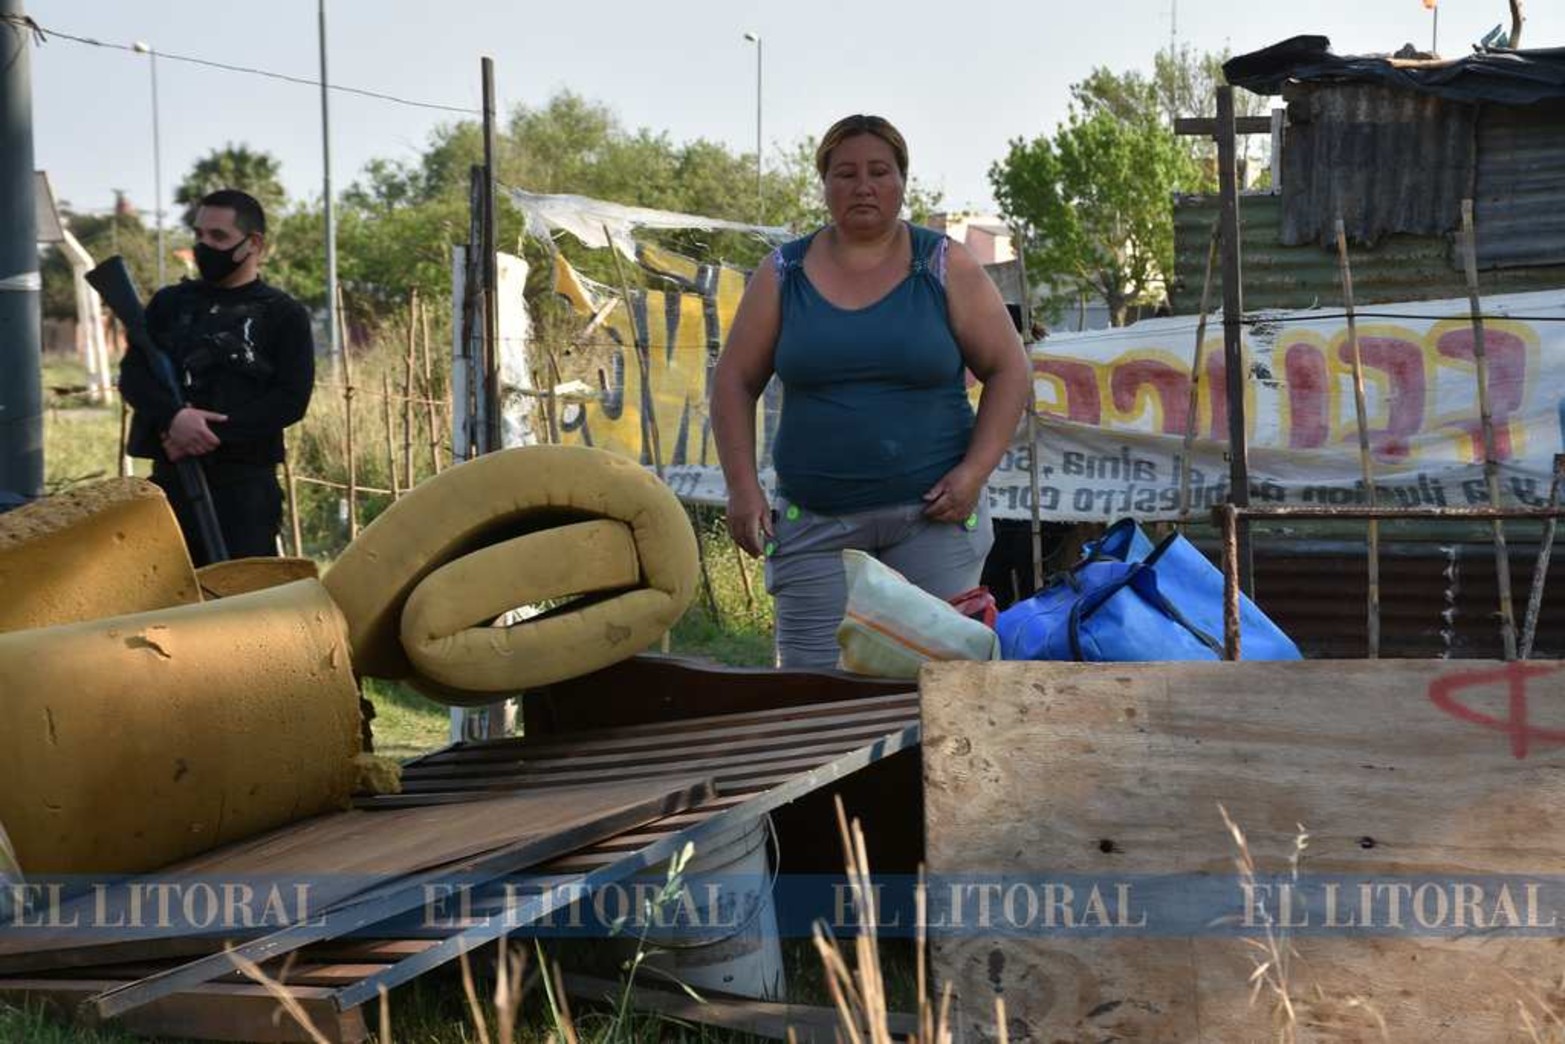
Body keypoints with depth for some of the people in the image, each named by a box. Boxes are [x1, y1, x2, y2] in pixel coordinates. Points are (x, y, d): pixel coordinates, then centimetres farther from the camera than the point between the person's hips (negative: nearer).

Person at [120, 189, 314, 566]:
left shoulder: (284, 315, 4)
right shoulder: (169, 303, 14)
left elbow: (291, 400, -6)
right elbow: (132, 375, 5)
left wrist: (214, 432, -15)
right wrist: (173, 416, -16)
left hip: (245, 481, -4)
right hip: (170, 476, 4)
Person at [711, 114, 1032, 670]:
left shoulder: (945, 266, 3)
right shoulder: (783, 274, 6)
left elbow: (1009, 371, 3)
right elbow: (734, 381, 8)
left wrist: (974, 472, -8)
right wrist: (742, 487, -3)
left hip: (933, 514, -1)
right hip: (814, 521, 1)